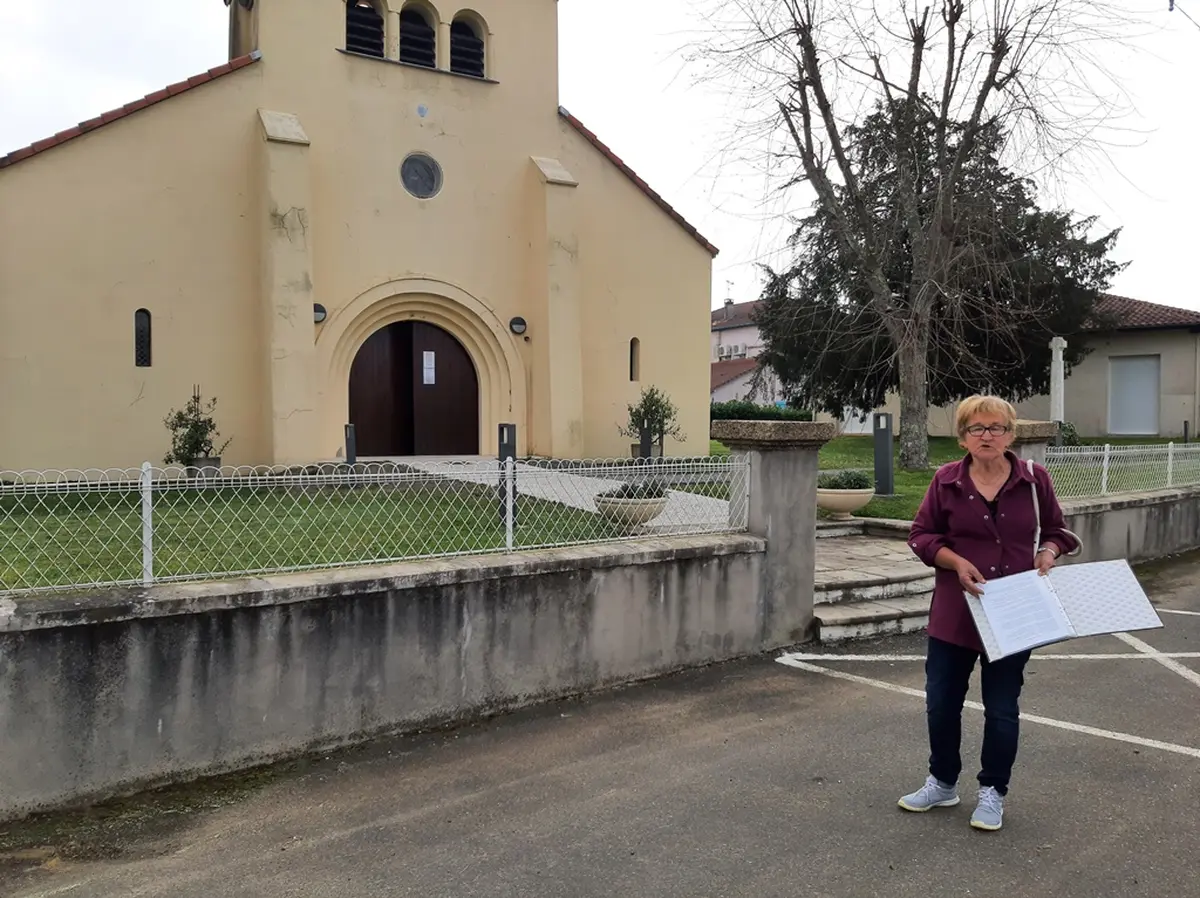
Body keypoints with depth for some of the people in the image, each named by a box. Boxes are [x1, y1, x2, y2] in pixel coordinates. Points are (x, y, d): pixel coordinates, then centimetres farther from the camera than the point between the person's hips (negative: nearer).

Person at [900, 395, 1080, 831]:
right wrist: (956, 562, -15)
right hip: (954, 613, 1)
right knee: (941, 701, 10)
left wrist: (1047, 553, -11)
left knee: (1002, 708, 8)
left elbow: (1056, 530, 10)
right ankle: (942, 782, 31)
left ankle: (993, 792, 27)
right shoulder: (947, 480, -3)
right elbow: (921, 535, 1)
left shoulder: (1034, 479, -2)